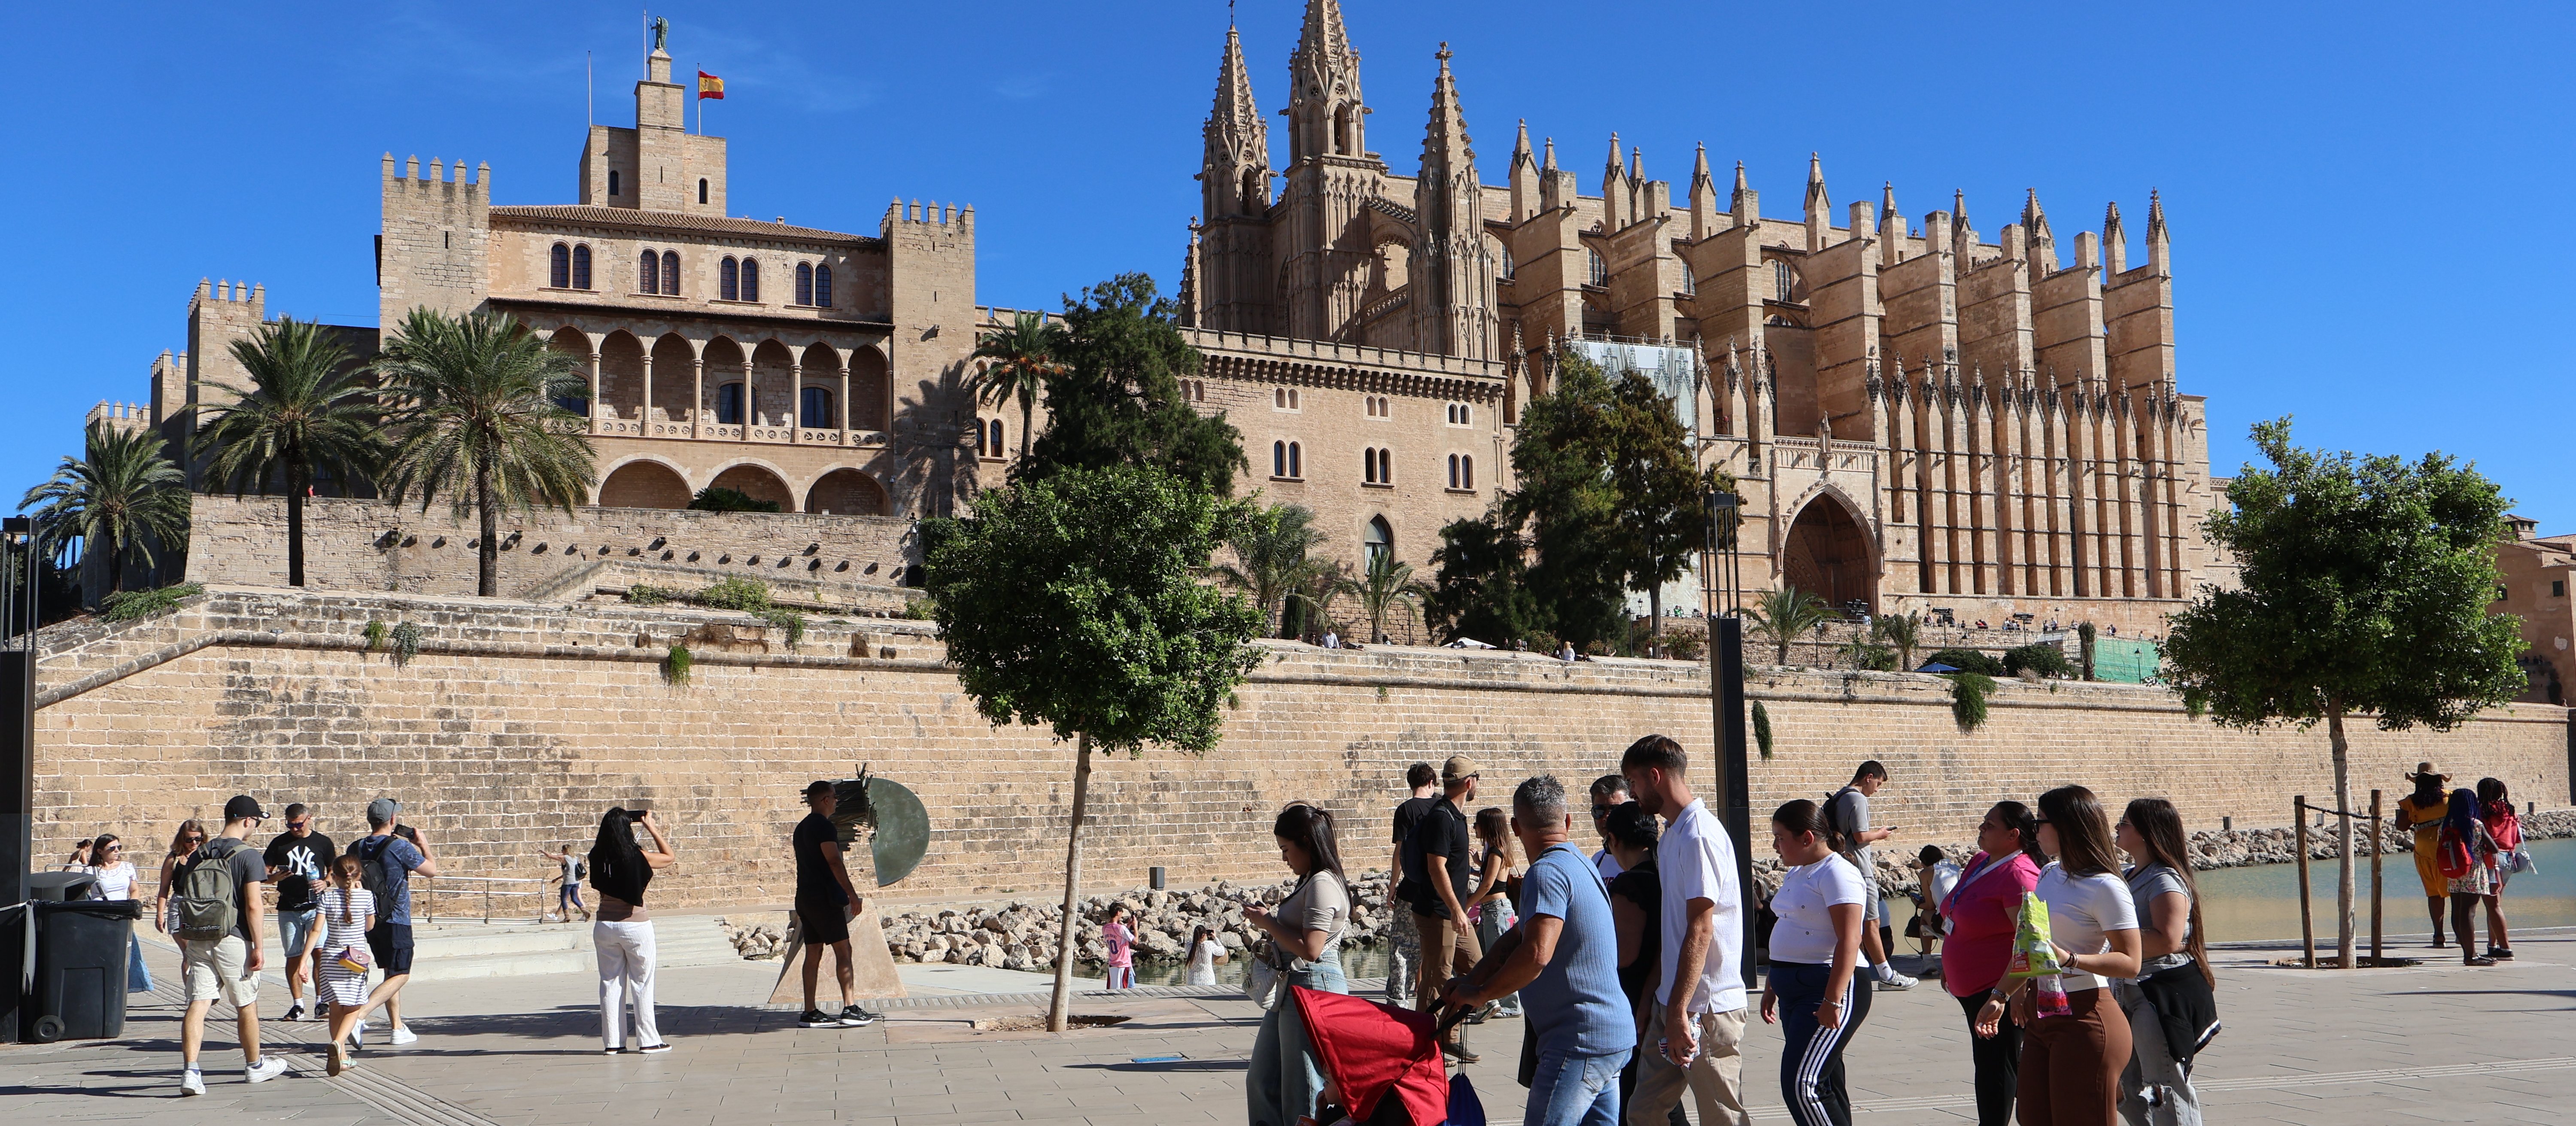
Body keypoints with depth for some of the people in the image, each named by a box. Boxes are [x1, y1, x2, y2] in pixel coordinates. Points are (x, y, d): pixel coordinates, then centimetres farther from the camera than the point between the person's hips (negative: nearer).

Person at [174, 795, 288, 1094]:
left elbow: (185, 903, 13)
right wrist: (259, 946, -10)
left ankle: (190, 1070, -15)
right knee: (247, 1006, 11)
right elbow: (253, 906, -14)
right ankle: (254, 1066, 26)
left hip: (197, 940, 5)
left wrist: (187, 949, 19)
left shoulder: (198, 856, 11)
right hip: (233, 940, -5)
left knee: (197, 1004, -1)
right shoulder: (248, 855, -8)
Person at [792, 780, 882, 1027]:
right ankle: (850, 1009, -11)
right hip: (825, 898, -9)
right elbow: (834, 862, -19)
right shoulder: (824, 826, -12)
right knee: (843, 951, -7)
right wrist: (852, 894, -18)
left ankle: (810, 1012, 6)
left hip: (805, 898, 9)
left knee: (813, 954, 8)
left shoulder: (802, 828, 18)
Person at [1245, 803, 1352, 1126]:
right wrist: (1269, 919, 5)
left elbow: (1310, 949, -24)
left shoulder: (1322, 884, -17)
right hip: (1291, 988, 11)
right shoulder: (1312, 881, 15)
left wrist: (1267, 923, -13)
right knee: (1262, 1081, 17)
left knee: (1302, 1089, -3)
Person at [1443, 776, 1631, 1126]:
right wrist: (1470, 980, 9)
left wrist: (1480, 993, -15)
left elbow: (1536, 953, -29)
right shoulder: (1581, 864, 17)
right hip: (1612, 1036, 10)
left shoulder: (1547, 872, -17)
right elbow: (1521, 935, 18)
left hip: (1579, 1044, -10)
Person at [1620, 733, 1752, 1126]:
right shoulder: (1671, 835, 14)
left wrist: (1680, 1011, -23)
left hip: (1707, 1006, -9)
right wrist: (1653, 1002, 18)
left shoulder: (1698, 835, -16)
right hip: (1672, 1003, 9)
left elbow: (1700, 931, -21)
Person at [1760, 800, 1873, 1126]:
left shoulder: (1837, 873, -13)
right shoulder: (1795, 874, 17)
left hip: (1828, 988, -10)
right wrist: (1770, 987, 24)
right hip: (1794, 989, 10)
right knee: (1825, 1085, 11)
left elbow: (1848, 942, -21)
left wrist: (1832, 1001, -26)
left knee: (1800, 1086, -16)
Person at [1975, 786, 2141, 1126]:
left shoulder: (2105, 887, -13)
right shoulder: (2050, 874, 13)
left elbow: (2130, 962, -17)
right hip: (2040, 1016, 9)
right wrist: (2002, 996, 22)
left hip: (2083, 1019, -8)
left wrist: (2070, 960, -29)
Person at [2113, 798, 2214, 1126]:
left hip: (2163, 997, -10)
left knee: (2167, 1093, -7)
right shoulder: (2128, 876, 15)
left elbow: (2166, 940, -26)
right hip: (2130, 994, 10)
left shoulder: (2166, 881, -14)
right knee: (2126, 1090, 14)